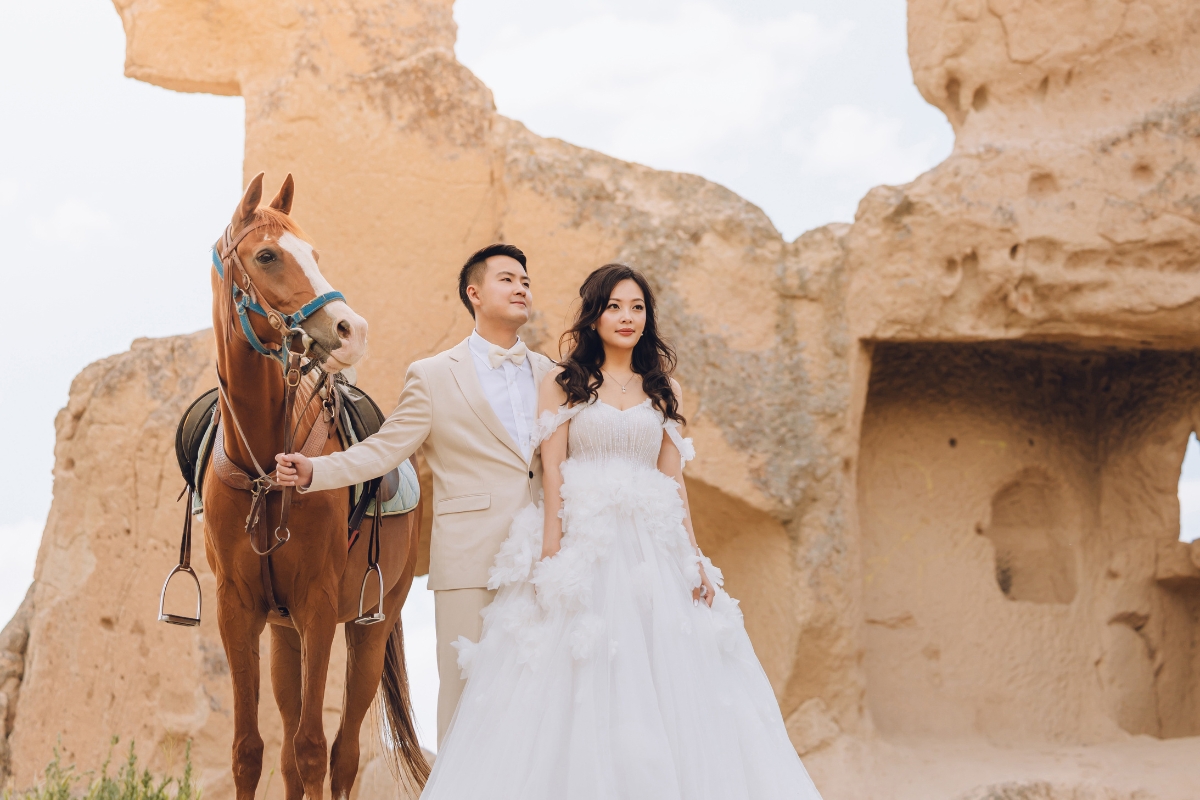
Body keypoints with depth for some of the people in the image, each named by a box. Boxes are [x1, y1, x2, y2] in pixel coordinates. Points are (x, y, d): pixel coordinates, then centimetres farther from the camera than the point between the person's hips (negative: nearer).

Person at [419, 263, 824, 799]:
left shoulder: (660, 389, 15)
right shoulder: (563, 382, 6)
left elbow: (673, 480, 13)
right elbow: (552, 474, -2)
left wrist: (694, 559, 4)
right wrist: (551, 553, -13)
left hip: (653, 550, 3)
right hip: (583, 546, -3)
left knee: (667, 686, -2)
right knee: (582, 688, -6)